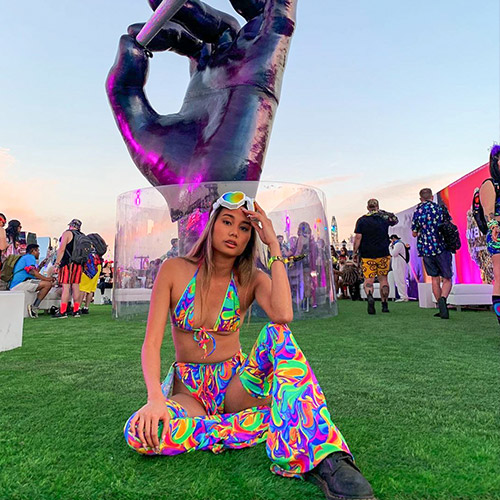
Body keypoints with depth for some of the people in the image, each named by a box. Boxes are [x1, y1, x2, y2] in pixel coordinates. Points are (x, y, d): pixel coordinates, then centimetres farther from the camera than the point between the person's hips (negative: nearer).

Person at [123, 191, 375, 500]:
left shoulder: (251, 280, -4)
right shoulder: (175, 271, -6)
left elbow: (283, 315, -28)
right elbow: (152, 343, -10)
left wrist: (274, 246, -22)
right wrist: (156, 398, -26)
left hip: (236, 383, 0)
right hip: (189, 390, 1)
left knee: (278, 334, -29)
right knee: (139, 434, -32)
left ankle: (324, 460, -38)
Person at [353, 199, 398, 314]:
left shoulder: (361, 220, -2)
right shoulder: (384, 218, 4)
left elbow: (358, 238, -7)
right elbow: (395, 220, 27)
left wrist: (355, 252, 0)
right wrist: (383, 212, 26)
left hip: (367, 255, -2)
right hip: (383, 254, 2)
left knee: (368, 279, 0)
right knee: (383, 278, 12)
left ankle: (369, 297, -28)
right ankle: (384, 305, 14)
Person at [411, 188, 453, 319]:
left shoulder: (417, 212, -1)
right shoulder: (441, 208, 0)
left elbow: (414, 233, 4)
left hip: (426, 250, 1)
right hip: (442, 248, -1)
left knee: (435, 278, 12)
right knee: (447, 279, 4)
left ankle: (442, 308, 14)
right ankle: (443, 298, -24)